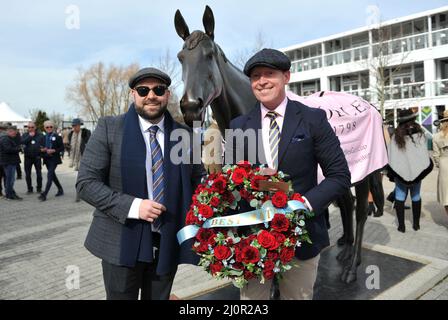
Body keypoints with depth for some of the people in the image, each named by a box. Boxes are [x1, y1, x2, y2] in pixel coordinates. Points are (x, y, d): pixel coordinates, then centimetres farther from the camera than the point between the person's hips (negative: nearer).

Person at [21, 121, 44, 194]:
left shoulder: (40, 135, 1)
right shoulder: (25, 135, 6)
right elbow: (22, 142, -13)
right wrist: (30, 136, -14)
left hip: (37, 157, -2)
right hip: (28, 157, 2)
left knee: (39, 174, 3)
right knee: (27, 174, 6)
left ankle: (39, 188, 16)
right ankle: (30, 189, 18)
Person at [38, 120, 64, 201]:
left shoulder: (57, 137, -4)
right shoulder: (44, 138, 11)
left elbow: (62, 148, -6)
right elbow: (42, 148, 15)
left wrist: (53, 150, -19)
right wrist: (42, 150, -8)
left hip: (54, 159, -6)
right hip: (47, 159, 6)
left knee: (49, 175, -13)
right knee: (52, 175, 15)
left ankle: (44, 194, -14)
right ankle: (60, 190, 30)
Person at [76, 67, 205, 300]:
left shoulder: (185, 134, 4)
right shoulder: (109, 128, -5)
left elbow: (198, 179, 11)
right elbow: (86, 182, -8)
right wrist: (132, 206, -19)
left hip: (168, 243, 3)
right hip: (122, 241, -2)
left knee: (159, 298, 18)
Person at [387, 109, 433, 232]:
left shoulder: (396, 136, -7)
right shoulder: (420, 134, -6)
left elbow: (391, 157, -6)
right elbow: (425, 154, -3)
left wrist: (391, 173, 3)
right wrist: (425, 168, 11)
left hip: (400, 172, -1)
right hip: (417, 171, 1)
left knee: (400, 197, 7)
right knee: (416, 197, 15)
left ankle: (401, 225, 5)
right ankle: (416, 224, 22)